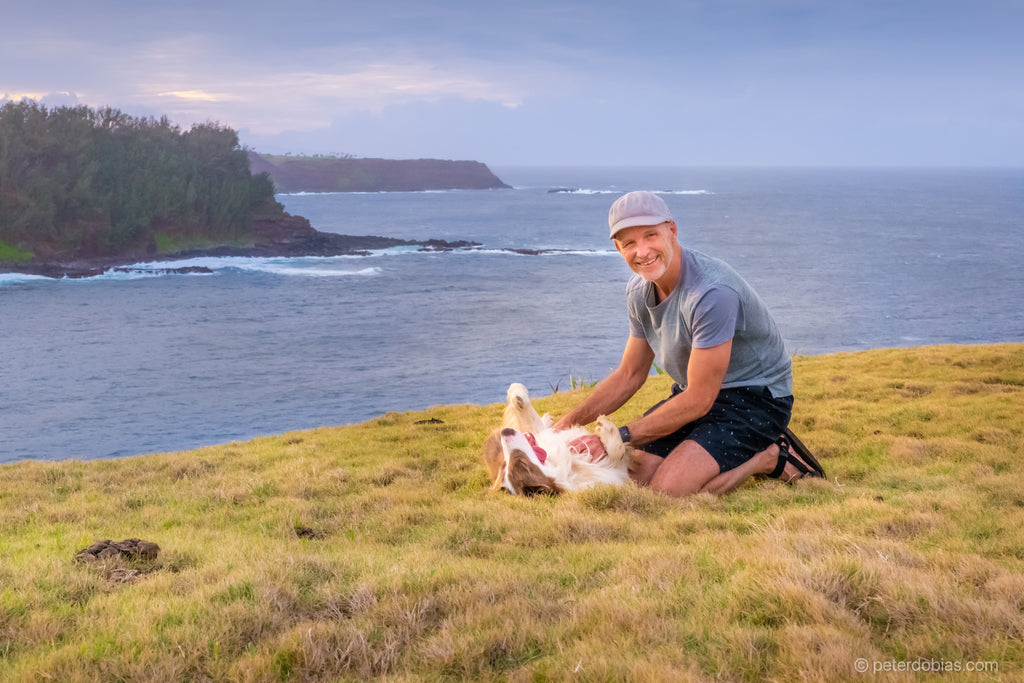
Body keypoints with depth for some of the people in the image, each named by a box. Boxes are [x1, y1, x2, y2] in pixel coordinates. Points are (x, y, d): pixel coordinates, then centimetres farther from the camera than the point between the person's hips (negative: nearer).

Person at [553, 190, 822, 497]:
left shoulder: (712, 293, -29)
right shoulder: (639, 290, -1)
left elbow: (698, 401, -26)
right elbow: (629, 375, 11)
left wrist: (619, 436, -23)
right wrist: (570, 420, -2)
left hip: (754, 397, -8)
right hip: (697, 393, 8)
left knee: (668, 488, -24)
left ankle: (768, 458, -1)